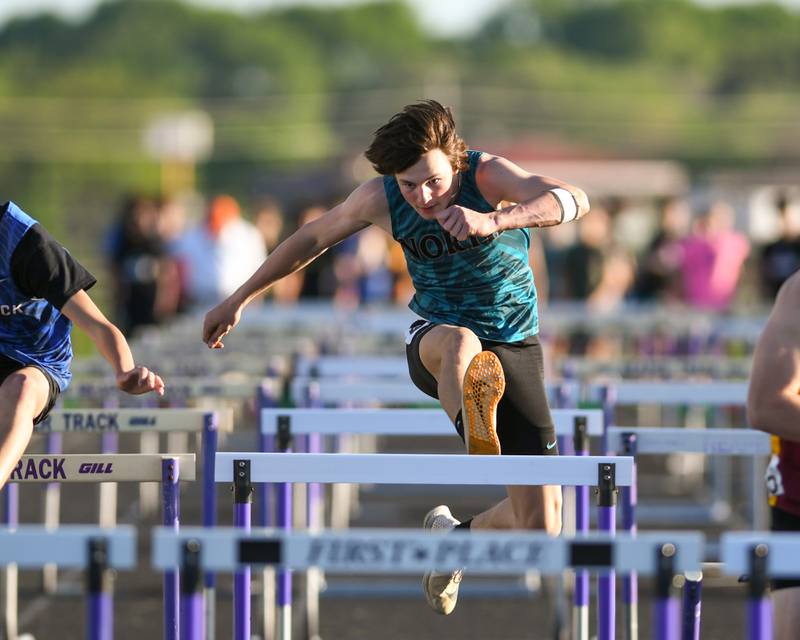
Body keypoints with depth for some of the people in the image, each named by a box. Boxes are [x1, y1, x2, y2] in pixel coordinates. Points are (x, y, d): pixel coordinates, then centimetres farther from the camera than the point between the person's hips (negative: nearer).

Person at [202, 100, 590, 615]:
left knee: (541, 524, -5)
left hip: (515, 346, 0)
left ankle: (454, 535, 24)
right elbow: (311, 239, 7)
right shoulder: (379, 199, -11)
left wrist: (493, 221, -52)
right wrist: (239, 300, 13)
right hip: (434, 341, 0)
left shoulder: (488, 176, -19)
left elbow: (574, 201, -36)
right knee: (461, 342, -43)